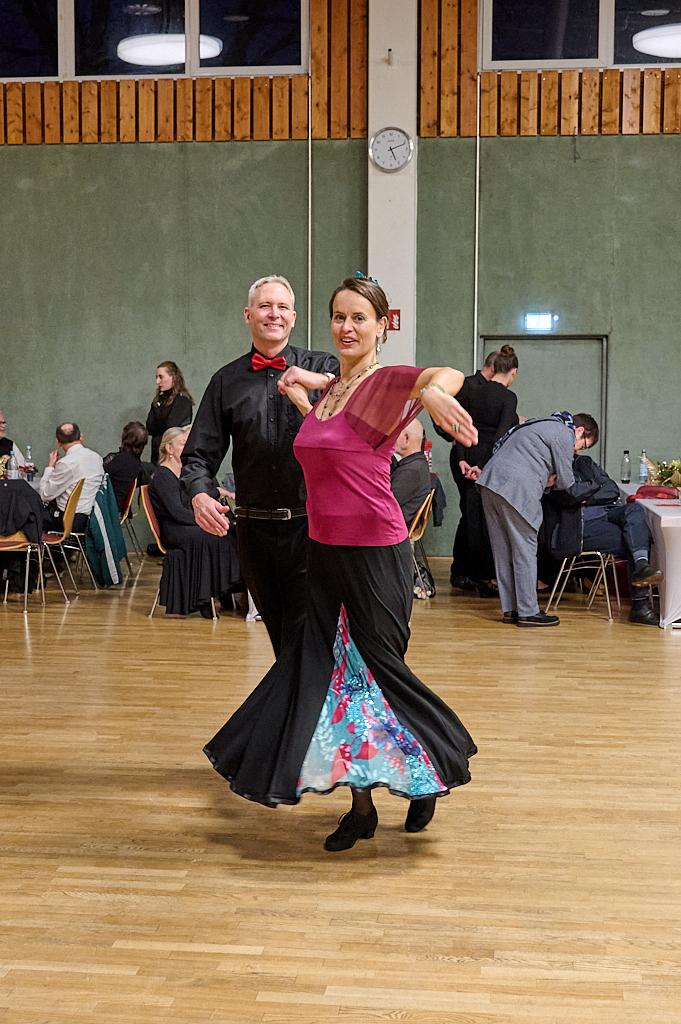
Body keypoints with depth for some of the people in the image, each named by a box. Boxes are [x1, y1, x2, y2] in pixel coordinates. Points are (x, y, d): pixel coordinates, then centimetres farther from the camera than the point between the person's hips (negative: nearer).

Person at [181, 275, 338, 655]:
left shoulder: (322, 367, 2)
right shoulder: (227, 381, 9)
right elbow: (199, 455, 7)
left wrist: (325, 383, -39)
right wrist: (200, 493, -14)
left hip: (310, 527, -3)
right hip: (255, 529, 3)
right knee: (279, 636, 17)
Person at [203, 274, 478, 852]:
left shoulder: (386, 382, -12)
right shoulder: (330, 389, 11)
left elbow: (449, 374, -33)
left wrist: (435, 390, -56)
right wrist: (300, 391, 16)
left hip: (375, 551, -7)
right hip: (325, 548, 7)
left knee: (377, 668, 5)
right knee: (337, 670, 9)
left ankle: (437, 768, 30)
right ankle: (361, 805, 21)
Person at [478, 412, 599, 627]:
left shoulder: (543, 424, 28)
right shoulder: (564, 435, -1)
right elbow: (566, 482, 1)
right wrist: (553, 480, 22)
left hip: (490, 481, 9)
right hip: (516, 489, -9)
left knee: (503, 551, 11)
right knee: (525, 551, -1)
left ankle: (510, 609, 17)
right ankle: (528, 612, 3)